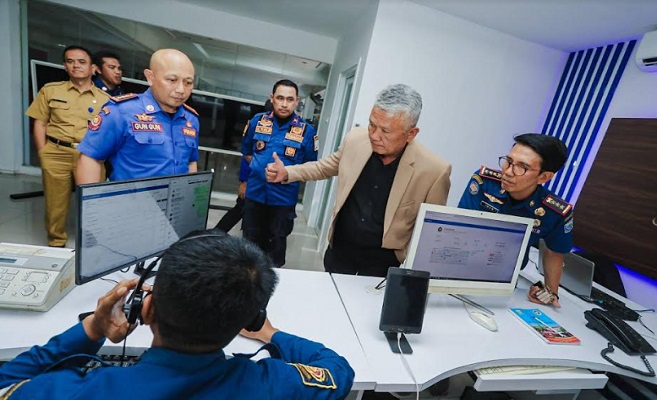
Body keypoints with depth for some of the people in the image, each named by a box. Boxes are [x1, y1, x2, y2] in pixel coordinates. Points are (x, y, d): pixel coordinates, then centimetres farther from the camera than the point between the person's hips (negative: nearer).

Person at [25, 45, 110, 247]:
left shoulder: (104, 98, 8)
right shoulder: (50, 90, 11)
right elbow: (39, 123, 9)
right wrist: (43, 155, 1)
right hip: (56, 153, 1)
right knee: (55, 203, 7)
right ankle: (56, 244, 25)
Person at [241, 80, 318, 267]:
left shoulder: (306, 130, -9)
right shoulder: (257, 121, 0)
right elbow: (246, 151, 16)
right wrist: (259, 169, 7)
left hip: (284, 198, -2)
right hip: (254, 193, 3)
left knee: (276, 244, 14)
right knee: (250, 241, 19)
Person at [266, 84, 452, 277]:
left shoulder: (435, 170, -21)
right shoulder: (355, 139, -11)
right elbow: (325, 166, 8)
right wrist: (287, 173, -2)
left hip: (382, 261, -3)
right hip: (339, 249, 4)